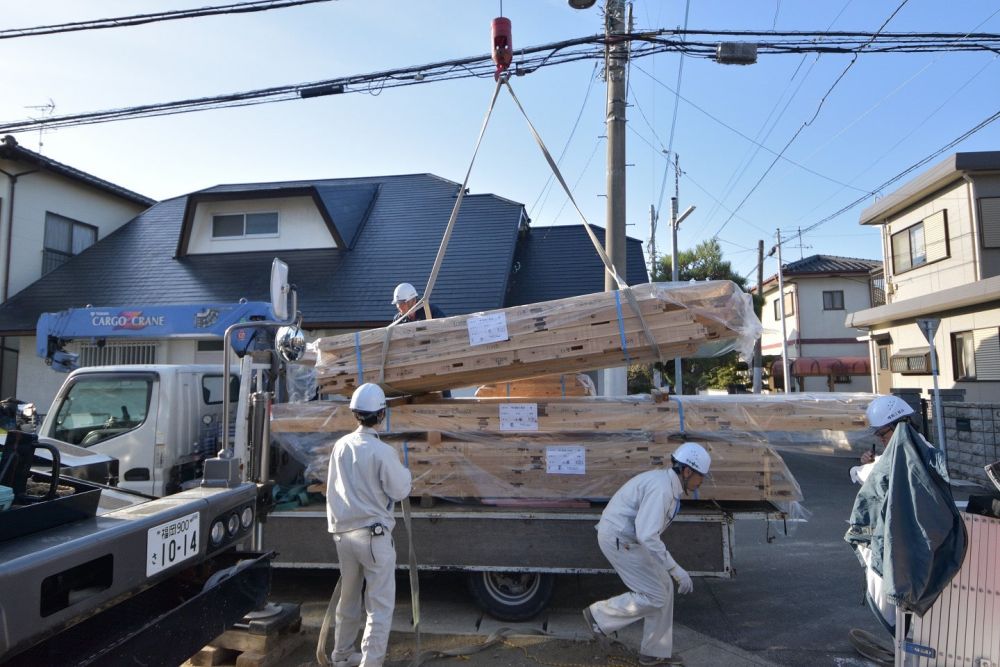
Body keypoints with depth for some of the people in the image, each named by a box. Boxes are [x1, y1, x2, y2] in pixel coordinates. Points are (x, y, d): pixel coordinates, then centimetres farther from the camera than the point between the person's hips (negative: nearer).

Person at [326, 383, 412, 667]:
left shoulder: (341, 445, 0)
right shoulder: (382, 451, -18)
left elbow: (333, 488, 10)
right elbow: (400, 491, -9)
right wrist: (404, 471, 8)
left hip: (343, 532, 7)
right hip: (374, 533, -7)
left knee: (348, 598, 23)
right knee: (380, 605, 4)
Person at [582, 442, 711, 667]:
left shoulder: (664, 483, 9)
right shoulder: (662, 489, -25)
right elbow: (647, 536, -31)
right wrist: (676, 569, -25)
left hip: (625, 538, 10)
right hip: (620, 541, -10)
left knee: (664, 589, 14)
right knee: (654, 597, -1)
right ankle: (600, 615, 11)